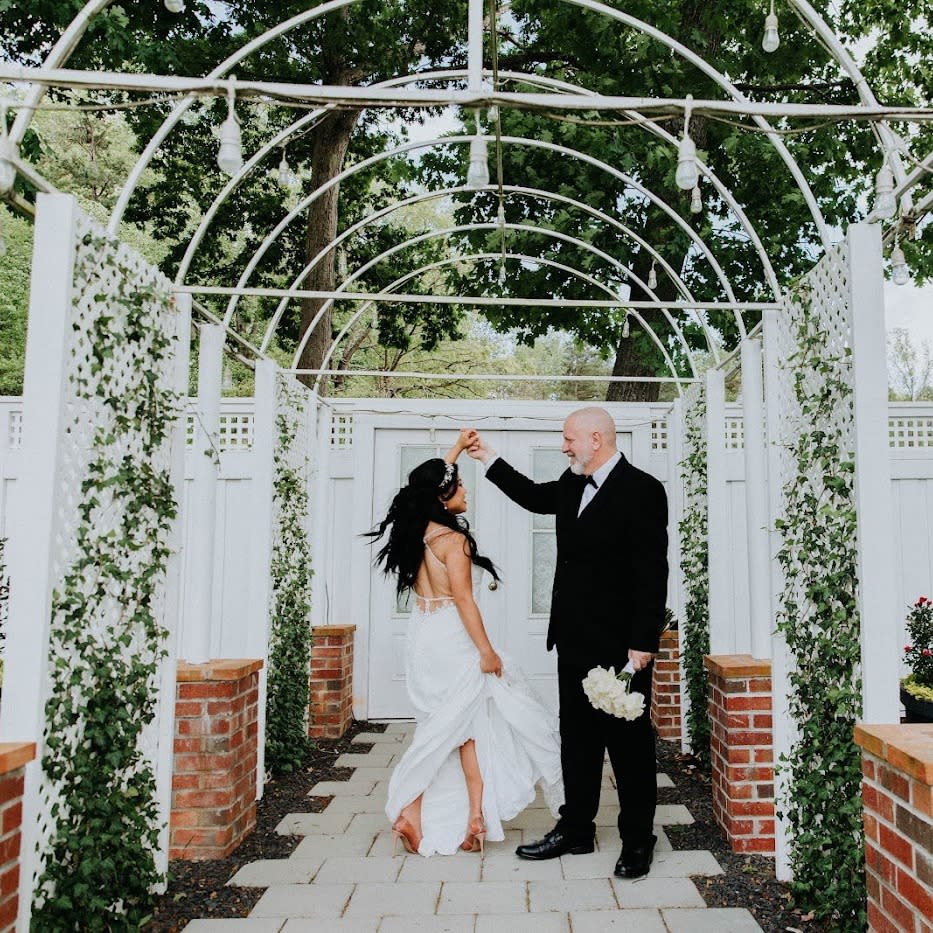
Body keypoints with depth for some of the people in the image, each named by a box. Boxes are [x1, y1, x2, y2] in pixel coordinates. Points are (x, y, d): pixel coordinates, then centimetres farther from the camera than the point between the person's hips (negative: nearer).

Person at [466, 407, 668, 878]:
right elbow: (534, 496, 30)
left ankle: (638, 840, 21)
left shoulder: (641, 490, -13)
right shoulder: (571, 485, 9)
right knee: (577, 739, 16)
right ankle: (575, 829, 29)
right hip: (575, 642, 8)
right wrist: (490, 459, 27)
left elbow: (652, 571, -17)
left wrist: (643, 642, -19)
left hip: (621, 645, -7)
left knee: (630, 742, 6)